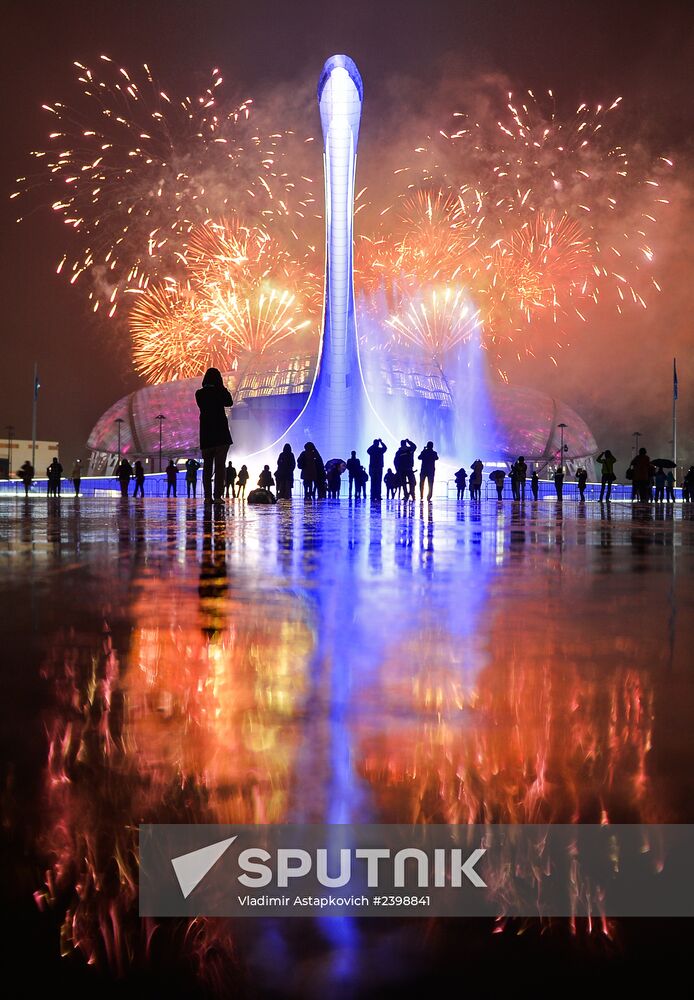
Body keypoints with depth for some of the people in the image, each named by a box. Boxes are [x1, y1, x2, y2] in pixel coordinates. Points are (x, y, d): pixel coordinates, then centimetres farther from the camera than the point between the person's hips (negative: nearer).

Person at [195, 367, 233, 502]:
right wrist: (223, 388, 10)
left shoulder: (199, 393, 3)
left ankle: (208, 496, 5)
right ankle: (217, 495, -9)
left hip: (206, 434, 4)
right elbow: (229, 402, 7)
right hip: (220, 433, -4)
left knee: (207, 466, 9)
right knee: (220, 465, -2)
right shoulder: (220, 392, -8)